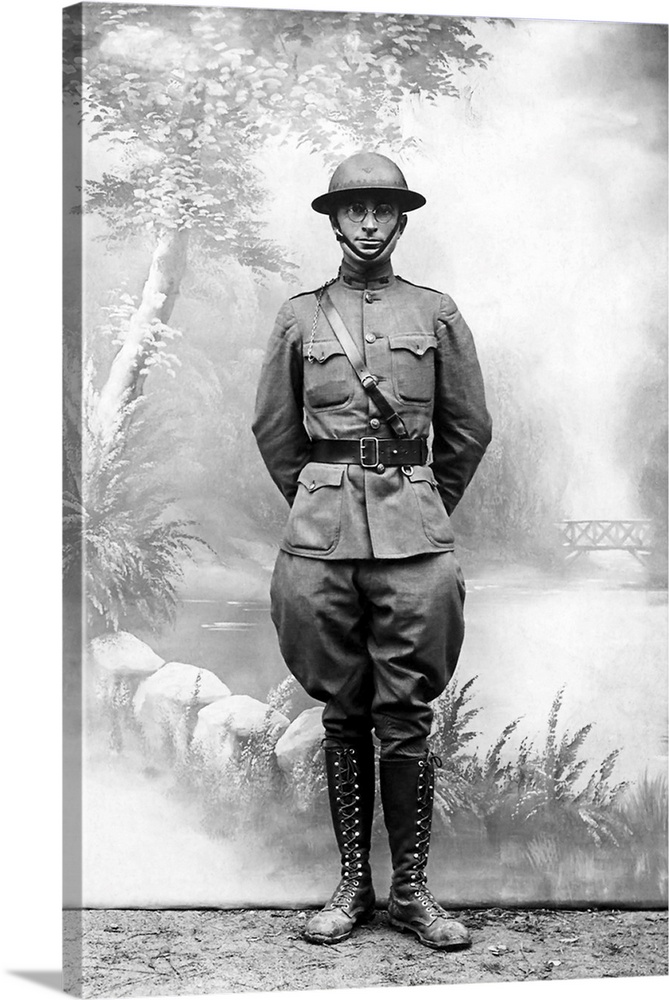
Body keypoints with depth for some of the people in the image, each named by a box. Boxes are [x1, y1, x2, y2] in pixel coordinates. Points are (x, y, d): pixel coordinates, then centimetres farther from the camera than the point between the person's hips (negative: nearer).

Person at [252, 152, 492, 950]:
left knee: (406, 719, 1)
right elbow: (273, 430, 15)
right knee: (342, 715, 7)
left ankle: (410, 889, 13)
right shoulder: (300, 317, 9)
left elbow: (469, 430, 13)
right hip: (321, 534, 1)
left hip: (413, 532, -1)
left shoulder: (436, 314, 8)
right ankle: (351, 884, 18)